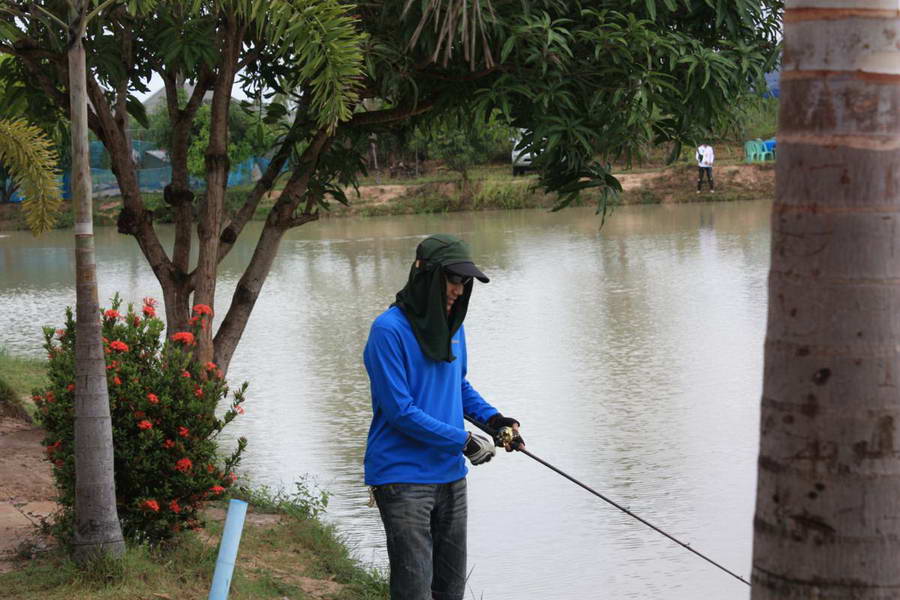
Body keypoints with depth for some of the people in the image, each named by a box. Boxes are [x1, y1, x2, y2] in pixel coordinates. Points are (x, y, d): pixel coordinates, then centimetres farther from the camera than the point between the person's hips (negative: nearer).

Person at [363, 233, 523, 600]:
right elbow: (400, 410, -19)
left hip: (450, 474, 8)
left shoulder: (452, 325, 8)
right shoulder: (389, 330, -16)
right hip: (403, 478, -8)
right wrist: (463, 441, -16)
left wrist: (492, 418, 3)